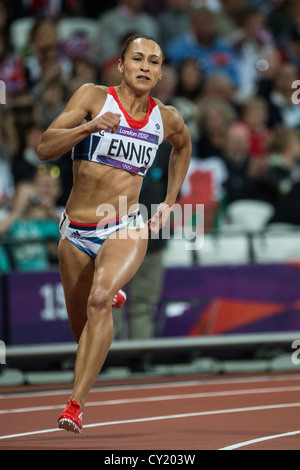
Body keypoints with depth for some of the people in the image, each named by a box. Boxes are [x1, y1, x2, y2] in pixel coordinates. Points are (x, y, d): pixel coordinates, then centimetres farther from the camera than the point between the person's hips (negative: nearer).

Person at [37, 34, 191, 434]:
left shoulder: (167, 119, 3)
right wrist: (89, 127, -30)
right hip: (75, 234, 1)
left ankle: (76, 403, -32)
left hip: (127, 228, -1)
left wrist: (169, 202, 21)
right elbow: (45, 148, -15)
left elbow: (183, 146, 29)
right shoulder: (93, 97, -5)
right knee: (82, 328, 14)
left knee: (99, 300, -31)